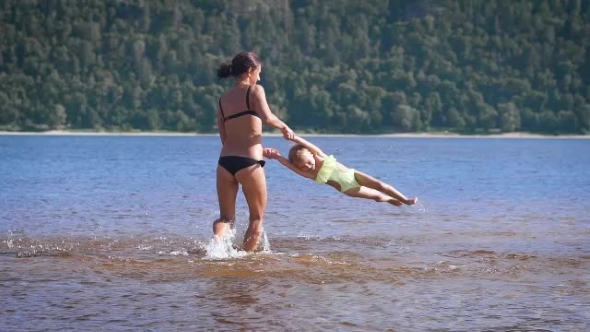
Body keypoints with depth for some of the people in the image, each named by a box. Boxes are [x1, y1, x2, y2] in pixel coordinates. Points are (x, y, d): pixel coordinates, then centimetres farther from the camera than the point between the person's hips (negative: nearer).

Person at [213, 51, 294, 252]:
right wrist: (284, 127, 1)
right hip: (249, 163, -5)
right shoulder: (255, 91, -1)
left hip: (225, 161, 5)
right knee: (257, 217, 14)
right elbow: (267, 118, -19)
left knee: (226, 217, 12)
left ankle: (218, 237, -20)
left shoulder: (223, 100, 17)